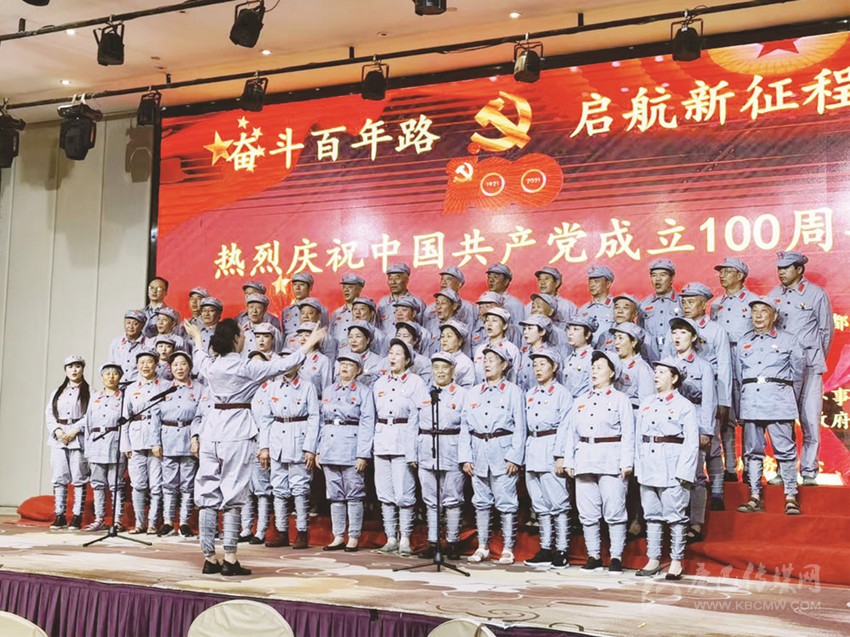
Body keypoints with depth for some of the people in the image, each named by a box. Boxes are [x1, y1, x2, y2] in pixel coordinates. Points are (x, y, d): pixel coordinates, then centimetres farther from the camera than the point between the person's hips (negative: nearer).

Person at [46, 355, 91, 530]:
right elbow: (49, 414, 10)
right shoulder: (57, 393, 18)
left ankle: (77, 516, -2)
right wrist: (57, 430, -7)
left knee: (79, 478, -5)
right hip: (58, 438, 4)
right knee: (59, 477, 3)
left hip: (79, 438, -4)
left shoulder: (89, 392, 3)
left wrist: (75, 430, -15)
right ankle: (59, 515, 7)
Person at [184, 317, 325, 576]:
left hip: (211, 432, 6)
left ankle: (209, 558, 12)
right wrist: (309, 344, 10)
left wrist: (197, 338, 52)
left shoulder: (210, 365, 7)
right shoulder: (246, 367, -9)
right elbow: (283, 364, -3)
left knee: (207, 496, 7)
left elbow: (199, 357, 32)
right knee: (232, 497, -3)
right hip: (236, 433, -6)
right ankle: (230, 560, -2)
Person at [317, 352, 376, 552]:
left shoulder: (364, 392, -1)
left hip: (351, 447, -5)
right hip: (329, 448, 5)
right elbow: (322, 421, 16)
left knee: (354, 495, -1)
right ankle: (338, 537, 16)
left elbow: (367, 424, -6)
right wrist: (318, 450, 10)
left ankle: (354, 538, 7)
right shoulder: (328, 390, 16)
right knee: (335, 495, 9)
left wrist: (363, 455, -13)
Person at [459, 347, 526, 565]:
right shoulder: (473, 393, 13)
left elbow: (520, 427, -4)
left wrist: (514, 457, -11)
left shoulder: (513, 392, 0)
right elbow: (465, 426, 11)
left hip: (502, 450, -5)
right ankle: (482, 547, 17)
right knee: (481, 502, 9)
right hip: (479, 450, 5)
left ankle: (508, 549, 5)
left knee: (506, 502, -3)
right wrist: (465, 457, 4)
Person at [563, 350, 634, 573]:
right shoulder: (580, 401, 17)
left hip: (611, 459, -5)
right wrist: (568, 461, 10)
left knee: (614, 510, -5)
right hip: (584, 458, 5)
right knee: (587, 511, 5)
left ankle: (616, 557, 2)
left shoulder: (620, 399, 3)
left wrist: (627, 463, -10)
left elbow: (628, 433, -3)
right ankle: (593, 555, 14)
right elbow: (572, 432, 16)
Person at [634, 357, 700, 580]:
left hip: (672, 467, -6)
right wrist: (638, 466, 9)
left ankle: (676, 562, 7)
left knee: (675, 515, -1)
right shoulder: (646, 404, 14)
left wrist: (683, 472, -13)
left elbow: (692, 442, -7)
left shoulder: (685, 406, -3)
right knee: (652, 515, 10)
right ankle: (653, 559, 17)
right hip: (648, 467, 6)